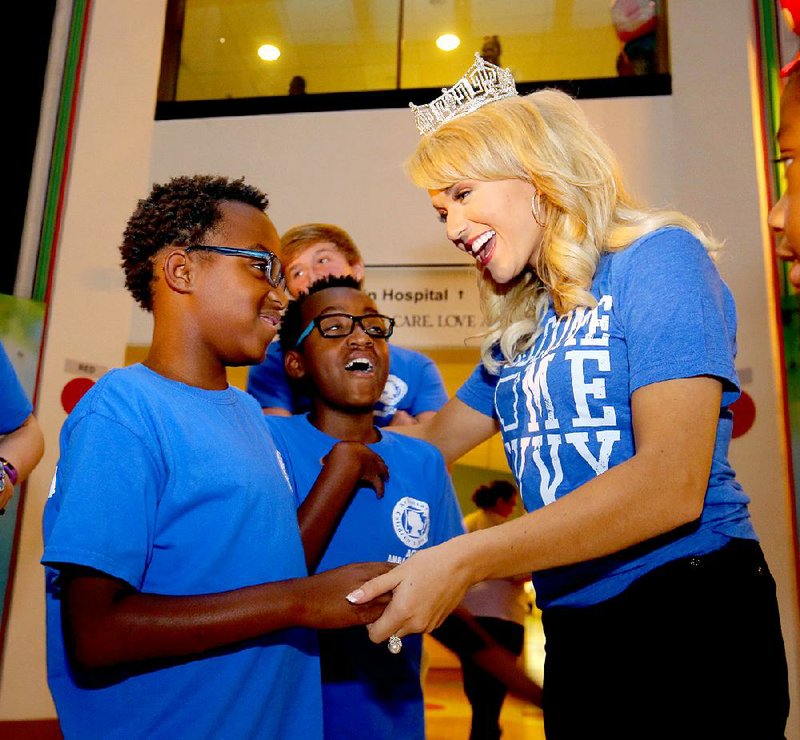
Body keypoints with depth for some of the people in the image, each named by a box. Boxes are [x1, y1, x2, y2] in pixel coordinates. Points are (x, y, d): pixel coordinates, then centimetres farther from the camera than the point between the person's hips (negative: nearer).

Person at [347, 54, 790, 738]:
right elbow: (437, 437, 20)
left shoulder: (658, 258, -11)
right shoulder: (524, 328, 10)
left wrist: (465, 560, -27)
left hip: (687, 613, -6)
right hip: (574, 636, 7)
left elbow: (672, 483, -23)